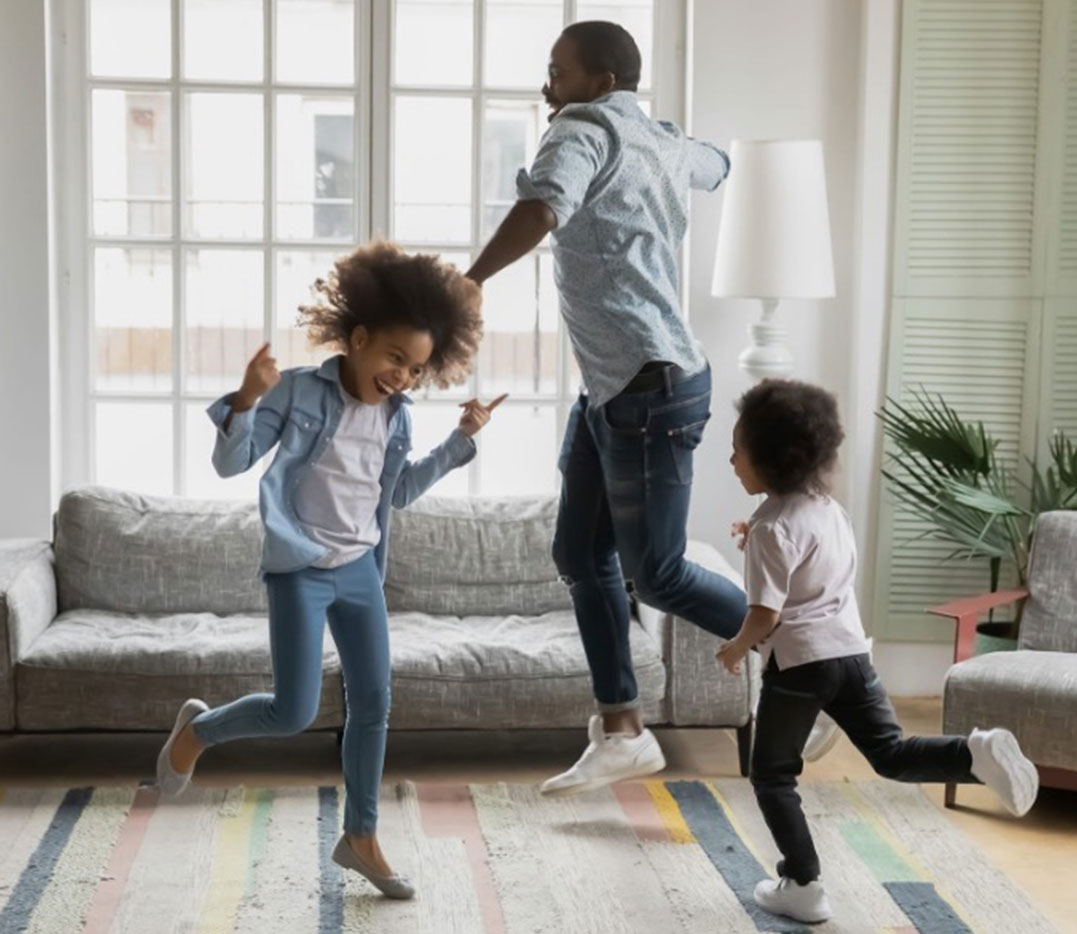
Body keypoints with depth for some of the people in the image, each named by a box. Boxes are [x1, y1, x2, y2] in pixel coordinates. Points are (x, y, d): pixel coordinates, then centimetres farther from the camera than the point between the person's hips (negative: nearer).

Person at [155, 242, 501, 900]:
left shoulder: (397, 417, 4)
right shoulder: (300, 390, -12)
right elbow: (230, 464, -13)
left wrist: (463, 439, 12)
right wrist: (247, 399, -30)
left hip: (360, 570, 6)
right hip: (300, 570, -6)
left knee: (374, 705, 6)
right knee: (294, 714, -7)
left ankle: (361, 837, 20)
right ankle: (198, 729, 23)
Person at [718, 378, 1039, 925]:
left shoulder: (771, 528, -16)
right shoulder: (830, 509, 10)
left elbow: (765, 615, -18)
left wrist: (735, 649, 0)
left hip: (799, 662, -7)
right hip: (851, 651, 7)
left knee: (772, 776, 9)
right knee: (891, 753, 8)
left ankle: (802, 886, 10)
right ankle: (976, 753, -18)